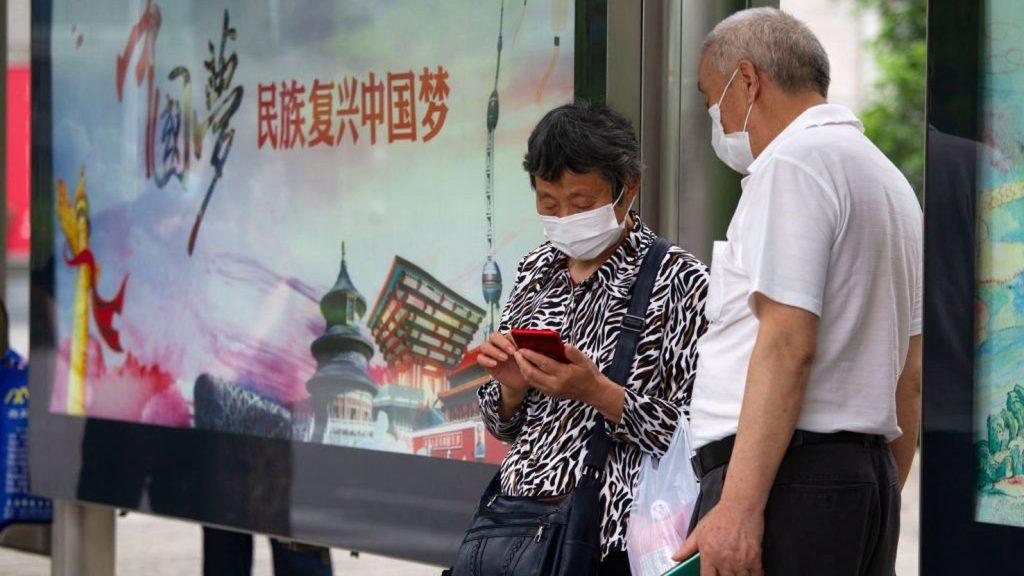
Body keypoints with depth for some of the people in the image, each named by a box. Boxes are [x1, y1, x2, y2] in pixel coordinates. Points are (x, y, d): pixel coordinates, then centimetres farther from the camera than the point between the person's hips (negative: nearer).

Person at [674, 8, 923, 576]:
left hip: (788, 480, -9)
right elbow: (909, 374, 22)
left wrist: (738, 506, -21)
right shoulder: (890, 179, 22)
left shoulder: (792, 162, -7)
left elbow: (787, 344, -17)